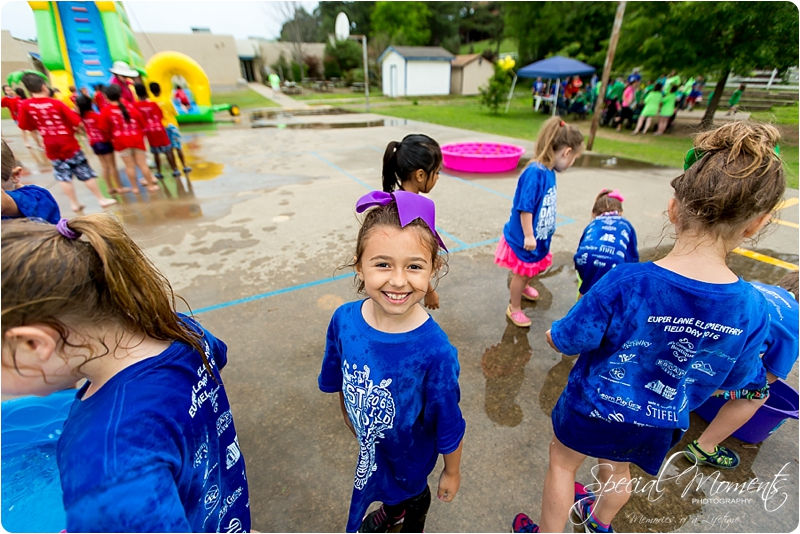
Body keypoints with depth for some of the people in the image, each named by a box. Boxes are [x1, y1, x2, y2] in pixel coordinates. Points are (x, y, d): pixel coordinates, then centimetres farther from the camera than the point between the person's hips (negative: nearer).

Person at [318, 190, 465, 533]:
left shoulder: (435, 351, -39)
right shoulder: (343, 320, -26)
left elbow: (448, 425, -20)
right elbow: (340, 381, -5)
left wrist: (452, 472, -5)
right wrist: (349, 418, 10)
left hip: (411, 451, -3)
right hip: (370, 444, 4)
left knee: (412, 490, 30)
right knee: (383, 485, 35)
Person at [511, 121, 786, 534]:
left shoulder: (626, 282, -34)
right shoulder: (752, 309, -21)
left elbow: (564, 342, -24)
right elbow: (734, 379, -3)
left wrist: (553, 333, -2)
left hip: (596, 406, -4)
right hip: (659, 422, 4)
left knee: (562, 461, 24)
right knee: (617, 469, 33)